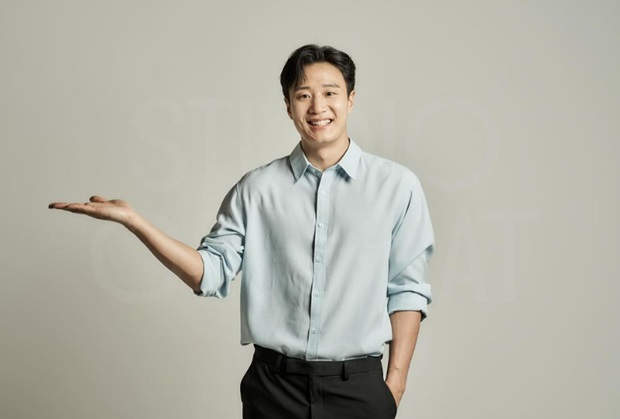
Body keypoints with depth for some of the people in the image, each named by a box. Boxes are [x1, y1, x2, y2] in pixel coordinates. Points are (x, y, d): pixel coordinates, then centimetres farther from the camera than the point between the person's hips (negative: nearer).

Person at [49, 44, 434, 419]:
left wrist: (396, 382, -3)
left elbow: (406, 290, 0)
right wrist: (133, 221, -9)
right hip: (273, 383, 1)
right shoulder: (258, 188, 2)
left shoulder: (396, 186, -2)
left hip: (357, 386, -1)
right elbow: (212, 273, -1)